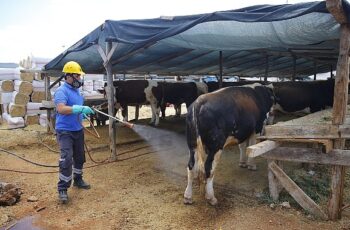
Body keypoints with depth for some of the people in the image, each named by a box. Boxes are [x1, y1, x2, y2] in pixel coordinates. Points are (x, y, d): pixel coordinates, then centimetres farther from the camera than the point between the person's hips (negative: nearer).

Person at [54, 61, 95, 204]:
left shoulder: (76, 90, 11)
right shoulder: (62, 91, -17)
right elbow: (61, 109, -32)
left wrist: (85, 112, 10)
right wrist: (81, 109, -36)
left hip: (78, 130, 9)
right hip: (65, 131, -9)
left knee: (79, 157, 17)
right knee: (66, 159, -13)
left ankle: (78, 180, 35)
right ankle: (62, 189, -3)